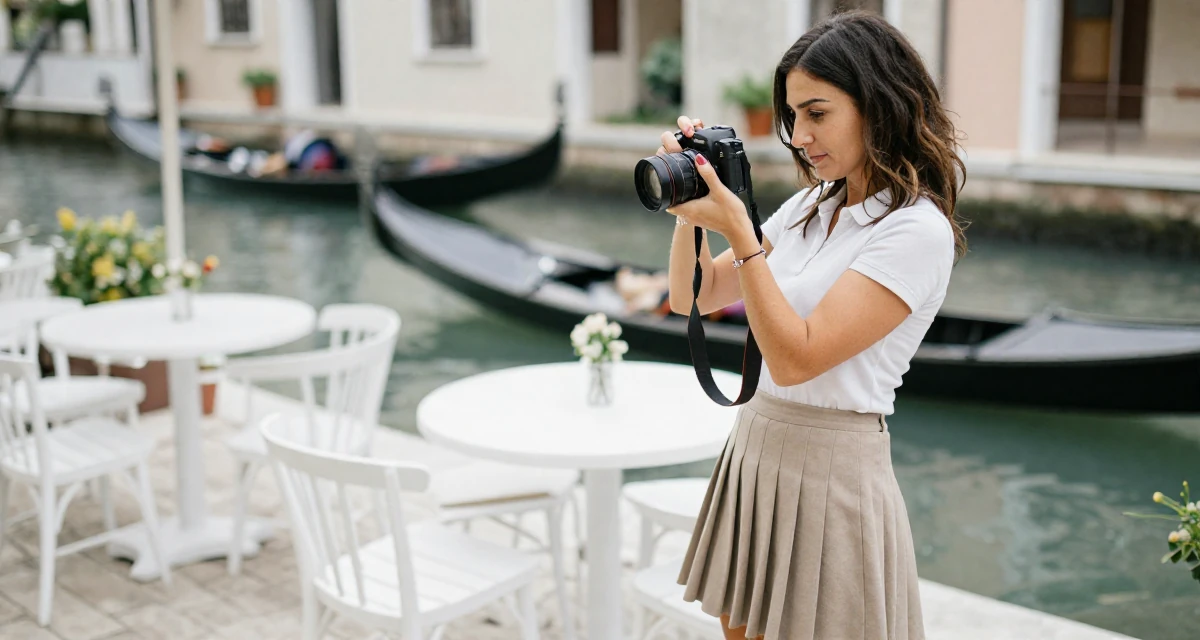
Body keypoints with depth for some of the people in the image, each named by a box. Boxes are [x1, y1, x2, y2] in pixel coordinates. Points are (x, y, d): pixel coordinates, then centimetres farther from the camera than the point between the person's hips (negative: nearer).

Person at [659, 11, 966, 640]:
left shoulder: (918, 230, -16)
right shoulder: (808, 208, 8)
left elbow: (795, 357, -22)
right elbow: (693, 298, 12)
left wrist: (738, 232, -24)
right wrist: (691, 200, -1)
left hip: (832, 468, -8)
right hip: (753, 450, 8)